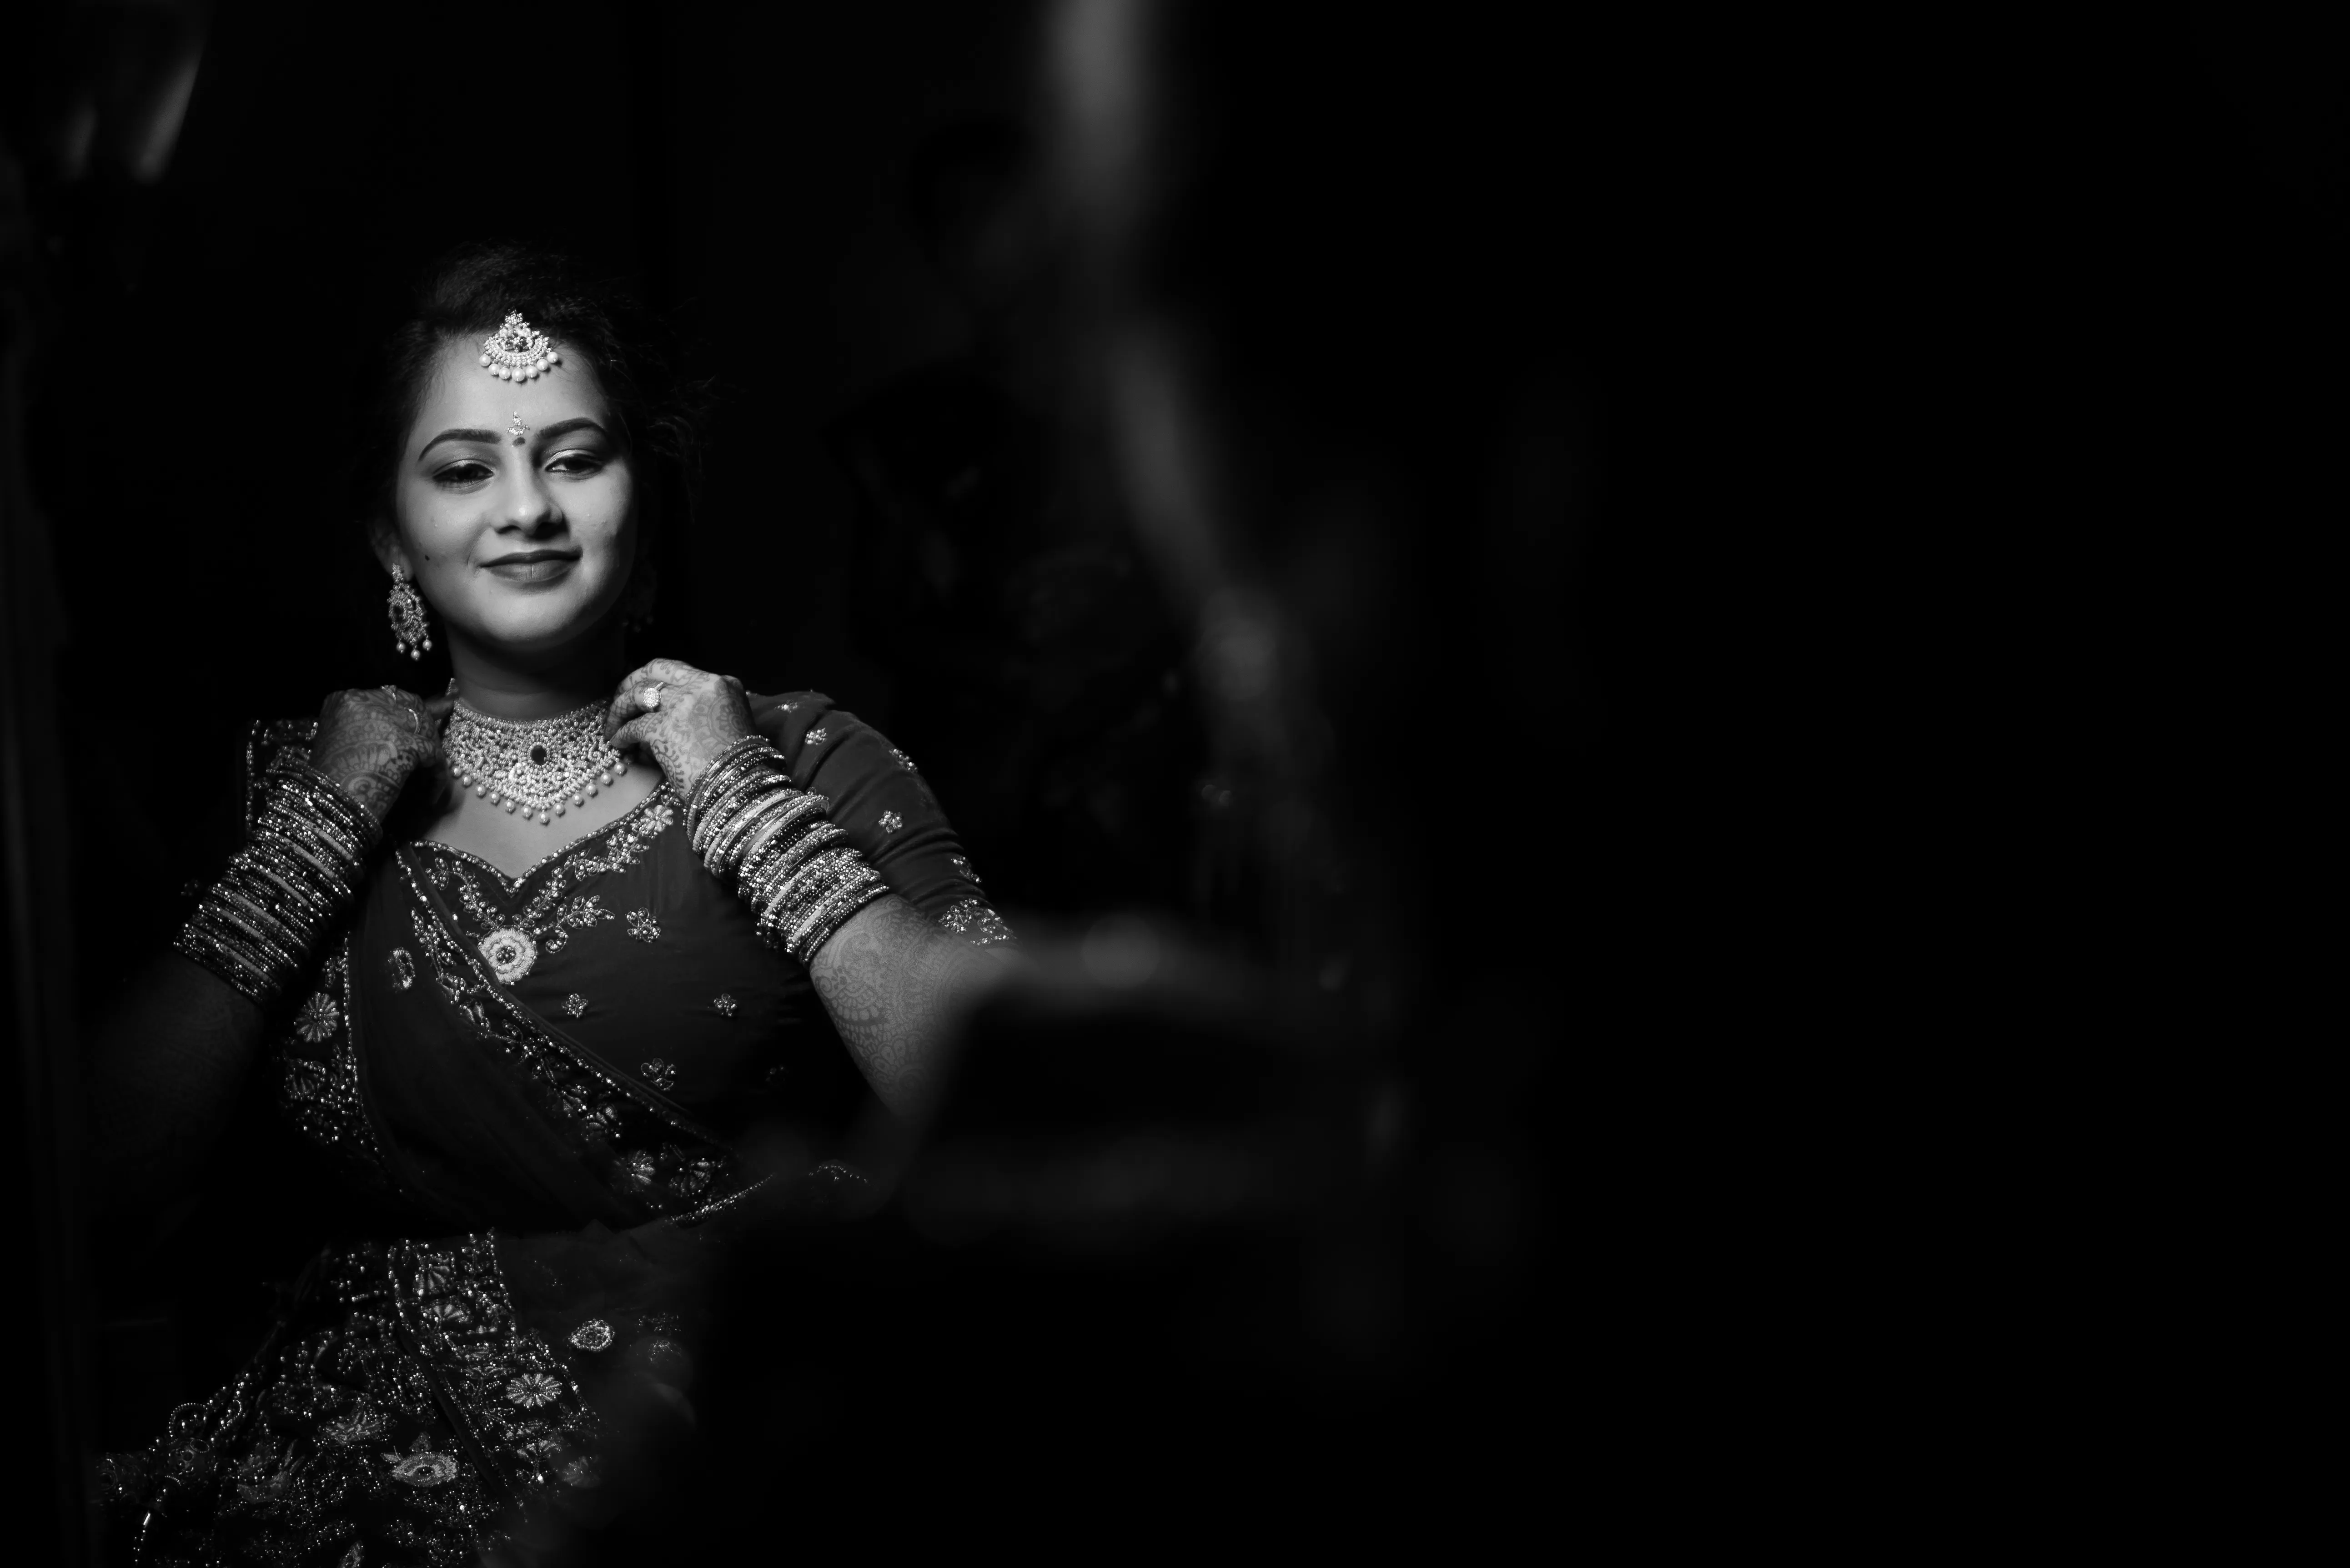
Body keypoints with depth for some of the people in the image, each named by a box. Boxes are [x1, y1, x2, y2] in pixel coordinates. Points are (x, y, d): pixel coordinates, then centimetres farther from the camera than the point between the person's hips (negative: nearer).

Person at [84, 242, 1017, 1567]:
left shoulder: (804, 763, 7)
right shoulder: (299, 787, 14)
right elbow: (113, 1171, 4)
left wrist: (745, 803, -4)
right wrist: (324, 832, 1)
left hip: (749, 1458, -2)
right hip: (396, 1451, 3)